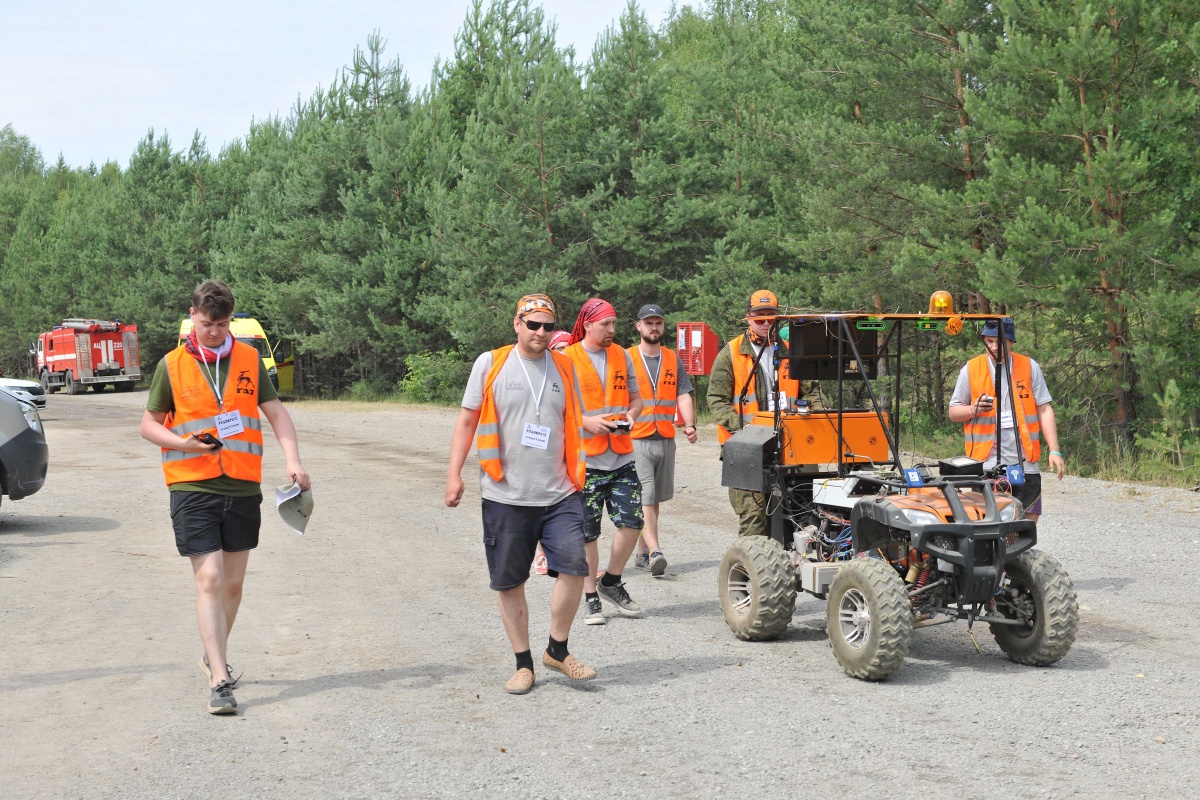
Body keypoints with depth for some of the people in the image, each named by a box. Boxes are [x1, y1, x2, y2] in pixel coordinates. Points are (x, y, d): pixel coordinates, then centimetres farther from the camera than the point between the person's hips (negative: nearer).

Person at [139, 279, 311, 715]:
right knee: (209, 580, -10)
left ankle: (214, 656, 34)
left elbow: (276, 412, 10)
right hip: (192, 488, -3)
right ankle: (220, 680, -10)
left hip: (243, 487, 3)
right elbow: (149, 424, 7)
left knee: (233, 583, 12)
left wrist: (292, 459, -5)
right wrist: (182, 442, -13)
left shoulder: (249, 360, 7)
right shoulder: (171, 365, 1)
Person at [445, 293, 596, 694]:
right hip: (505, 496, -2)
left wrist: (578, 471, 13)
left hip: (559, 494, 2)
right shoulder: (490, 364, 2)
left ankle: (557, 650, 10)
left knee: (573, 567, -10)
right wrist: (454, 472, -2)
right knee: (509, 582, 4)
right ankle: (523, 663, 19)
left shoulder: (564, 368, 10)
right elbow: (467, 420, 4)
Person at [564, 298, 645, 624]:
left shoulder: (621, 355, 11)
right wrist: (587, 421, -19)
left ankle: (611, 582, 21)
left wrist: (630, 415, -2)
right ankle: (591, 597, 16)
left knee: (631, 521, -1)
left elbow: (635, 397, 20)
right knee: (587, 532, 3)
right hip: (585, 460, -4)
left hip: (622, 457, 4)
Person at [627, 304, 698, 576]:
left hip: (666, 439, 4)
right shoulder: (626, 359, 2)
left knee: (654, 499, 9)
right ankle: (655, 553, -21)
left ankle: (642, 553, 17)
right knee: (644, 499, -13)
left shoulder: (673, 359, 14)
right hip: (636, 440, -4)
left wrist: (690, 425, -8)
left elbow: (683, 396, 8)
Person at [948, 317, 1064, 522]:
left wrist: (1054, 451, -2)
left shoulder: (1029, 367, 8)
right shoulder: (970, 369, 6)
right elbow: (953, 412, 11)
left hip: (1025, 464, 1)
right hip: (986, 464, -1)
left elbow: (1044, 410, 6)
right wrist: (974, 410, -12)